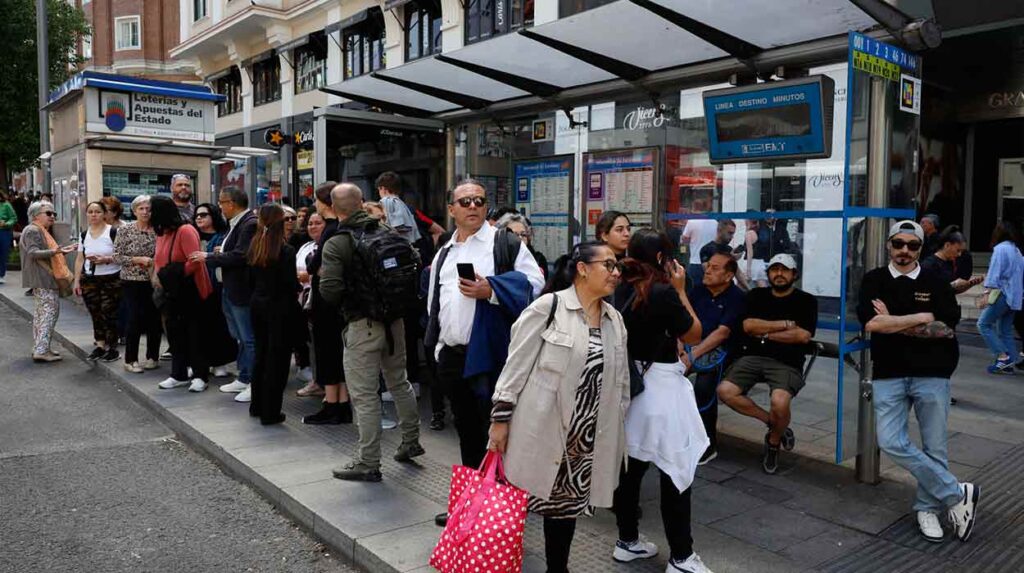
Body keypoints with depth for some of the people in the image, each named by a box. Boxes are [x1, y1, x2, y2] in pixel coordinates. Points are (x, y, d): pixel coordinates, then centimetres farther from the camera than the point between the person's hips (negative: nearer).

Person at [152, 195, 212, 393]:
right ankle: (179, 374, 22)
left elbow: (195, 262, -25)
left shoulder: (185, 231, -18)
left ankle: (200, 375, 10)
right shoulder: (161, 233, 9)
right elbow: (158, 261, 16)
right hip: (172, 293, 8)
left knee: (195, 333, 1)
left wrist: (173, 274, -15)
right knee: (175, 333, 12)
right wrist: (160, 278, -2)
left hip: (191, 292, -8)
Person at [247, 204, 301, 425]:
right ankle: (270, 412, 5)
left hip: (258, 303, 7)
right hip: (279, 307, -7)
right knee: (277, 358, 1)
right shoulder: (286, 251, -17)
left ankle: (257, 406, 29)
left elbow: (252, 278, 8)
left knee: (261, 354, 18)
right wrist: (300, 283, 3)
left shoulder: (255, 247, 2)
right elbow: (291, 284, -17)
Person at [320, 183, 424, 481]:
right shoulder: (389, 231, 3)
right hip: (395, 321, 6)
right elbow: (417, 263, 3)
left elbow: (329, 290, -20)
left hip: (362, 325, -6)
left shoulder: (336, 244, -13)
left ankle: (368, 463, 11)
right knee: (399, 382, 21)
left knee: (364, 395, 3)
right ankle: (411, 441, 34)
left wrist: (344, 303, 2)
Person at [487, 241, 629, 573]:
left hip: (586, 437, 5)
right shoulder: (548, 307, -10)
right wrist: (500, 418, -10)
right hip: (541, 427, -5)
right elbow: (517, 364, -9)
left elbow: (621, 379, 14)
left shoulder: (614, 319, 8)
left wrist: (616, 432, 14)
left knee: (567, 503, 16)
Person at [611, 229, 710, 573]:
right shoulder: (663, 292, -17)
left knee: (630, 466, 15)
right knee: (675, 473, 2)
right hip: (660, 387, -8)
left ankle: (627, 541, 28)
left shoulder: (623, 290, 5)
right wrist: (680, 290, -1)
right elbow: (694, 335, -4)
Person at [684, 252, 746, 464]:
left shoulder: (736, 298, -4)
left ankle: (708, 445, -12)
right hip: (693, 344, 5)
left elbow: (722, 333, -13)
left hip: (719, 350, -5)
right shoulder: (698, 291, 12)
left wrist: (692, 355, -20)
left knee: (704, 386, -32)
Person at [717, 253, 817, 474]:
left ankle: (773, 443, 3)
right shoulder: (756, 295, 15)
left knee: (779, 402, -31)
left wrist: (765, 333, -3)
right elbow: (748, 325, -1)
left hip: (787, 362, -3)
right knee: (725, 391, -22)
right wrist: (784, 324, -4)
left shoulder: (806, 301, 8)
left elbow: (803, 336, -6)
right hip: (753, 357, 3)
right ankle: (773, 423, 0)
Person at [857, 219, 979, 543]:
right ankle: (957, 494, 5)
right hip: (888, 375, 0)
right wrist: (922, 317, -7)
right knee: (892, 443, -10)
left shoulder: (937, 284, 6)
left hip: (932, 375, 0)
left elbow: (946, 329, -7)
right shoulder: (874, 281, 5)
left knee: (934, 448, 4)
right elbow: (871, 324, -10)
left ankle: (928, 508, 22)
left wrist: (893, 323, -7)